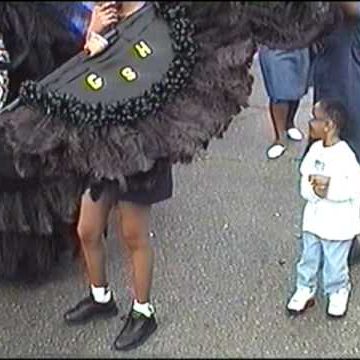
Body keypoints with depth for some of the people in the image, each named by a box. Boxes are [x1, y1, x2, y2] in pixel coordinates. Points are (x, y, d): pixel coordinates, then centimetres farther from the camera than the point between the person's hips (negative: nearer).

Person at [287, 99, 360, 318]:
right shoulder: (315, 149, -4)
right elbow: (305, 181, -3)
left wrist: (330, 185, -32)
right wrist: (314, 191, -23)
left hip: (338, 224, -6)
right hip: (314, 219, 6)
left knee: (335, 264, 14)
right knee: (309, 258, 21)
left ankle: (338, 293, 38)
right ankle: (305, 290, 41)